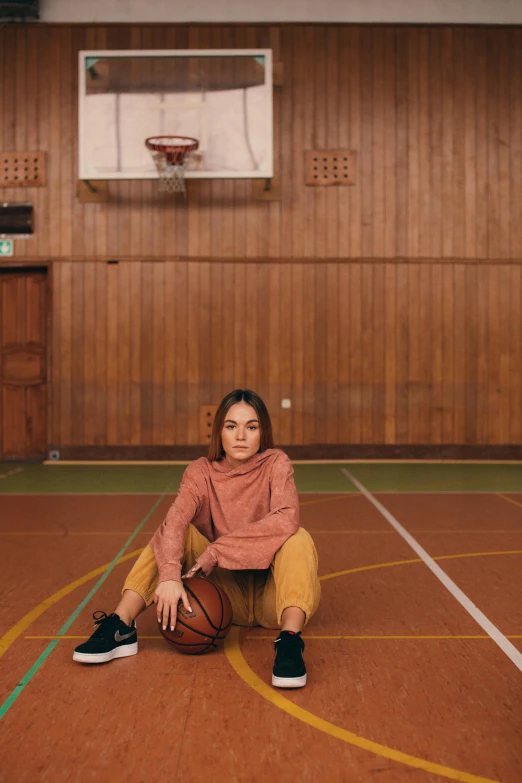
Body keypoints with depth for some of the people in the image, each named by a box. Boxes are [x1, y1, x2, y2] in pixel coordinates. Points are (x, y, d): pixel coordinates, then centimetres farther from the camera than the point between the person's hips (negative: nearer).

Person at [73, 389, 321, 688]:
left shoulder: (276, 463, -9)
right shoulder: (202, 471, -4)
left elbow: (286, 519, -29)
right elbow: (174, 520, -23)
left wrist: (217, 550, -31)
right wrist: (169, 574, -42)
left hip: (271, 596, -2)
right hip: (226, 593, 2)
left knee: (297, 539, -30)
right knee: (174, 533, -18)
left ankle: (290, 642, -41)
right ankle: (121, 627, -23)